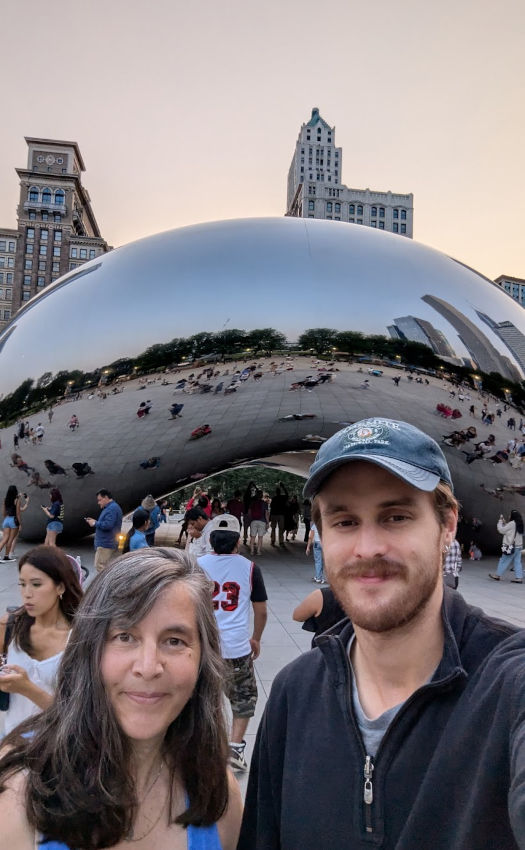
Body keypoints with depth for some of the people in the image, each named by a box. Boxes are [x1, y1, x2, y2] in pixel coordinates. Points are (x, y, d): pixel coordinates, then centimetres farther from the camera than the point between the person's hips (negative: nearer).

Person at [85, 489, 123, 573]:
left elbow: (108, 525, -27)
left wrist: (95, 523, -13)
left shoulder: (112, 508, -16)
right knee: (106, 567, 15)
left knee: (100, 567, -9)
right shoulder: (112, 507, 18)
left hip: (105, 544, -11)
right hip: (106, 543, 11)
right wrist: (94, 522, 10)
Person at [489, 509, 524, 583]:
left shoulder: (512, 524, -15)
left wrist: (500, 521, 1)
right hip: (518, 546, 8)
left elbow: (501, 530, -9)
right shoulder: (519, 524, 10)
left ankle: (497, 575, 11)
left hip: (511, 547, -8)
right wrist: (504, 522, 17)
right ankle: (519, 578, 4)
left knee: (504, 561, 2)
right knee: (517, 562, 7)